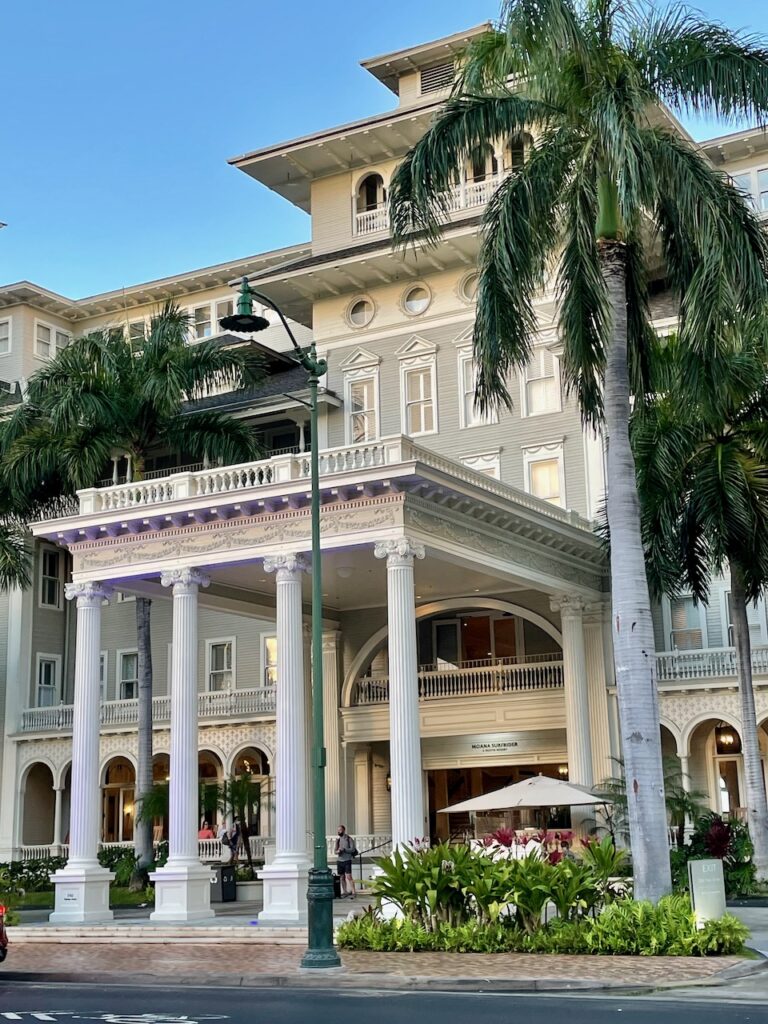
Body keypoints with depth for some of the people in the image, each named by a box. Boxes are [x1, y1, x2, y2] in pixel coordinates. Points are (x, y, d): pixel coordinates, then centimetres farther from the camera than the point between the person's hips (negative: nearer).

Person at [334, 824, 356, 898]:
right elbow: (335, 851, 11)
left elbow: (352, 849, -12)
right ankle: (344, 892, 18)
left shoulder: (349, 839, -5)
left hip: (347, 860, -5)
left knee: (349, 877, -13)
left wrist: (344, 849, -23)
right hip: (340, 861, 5)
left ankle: (353, 892, -12)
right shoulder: (338, 839, 11)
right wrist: (337, 851, -12)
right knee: (342, 877, 8)